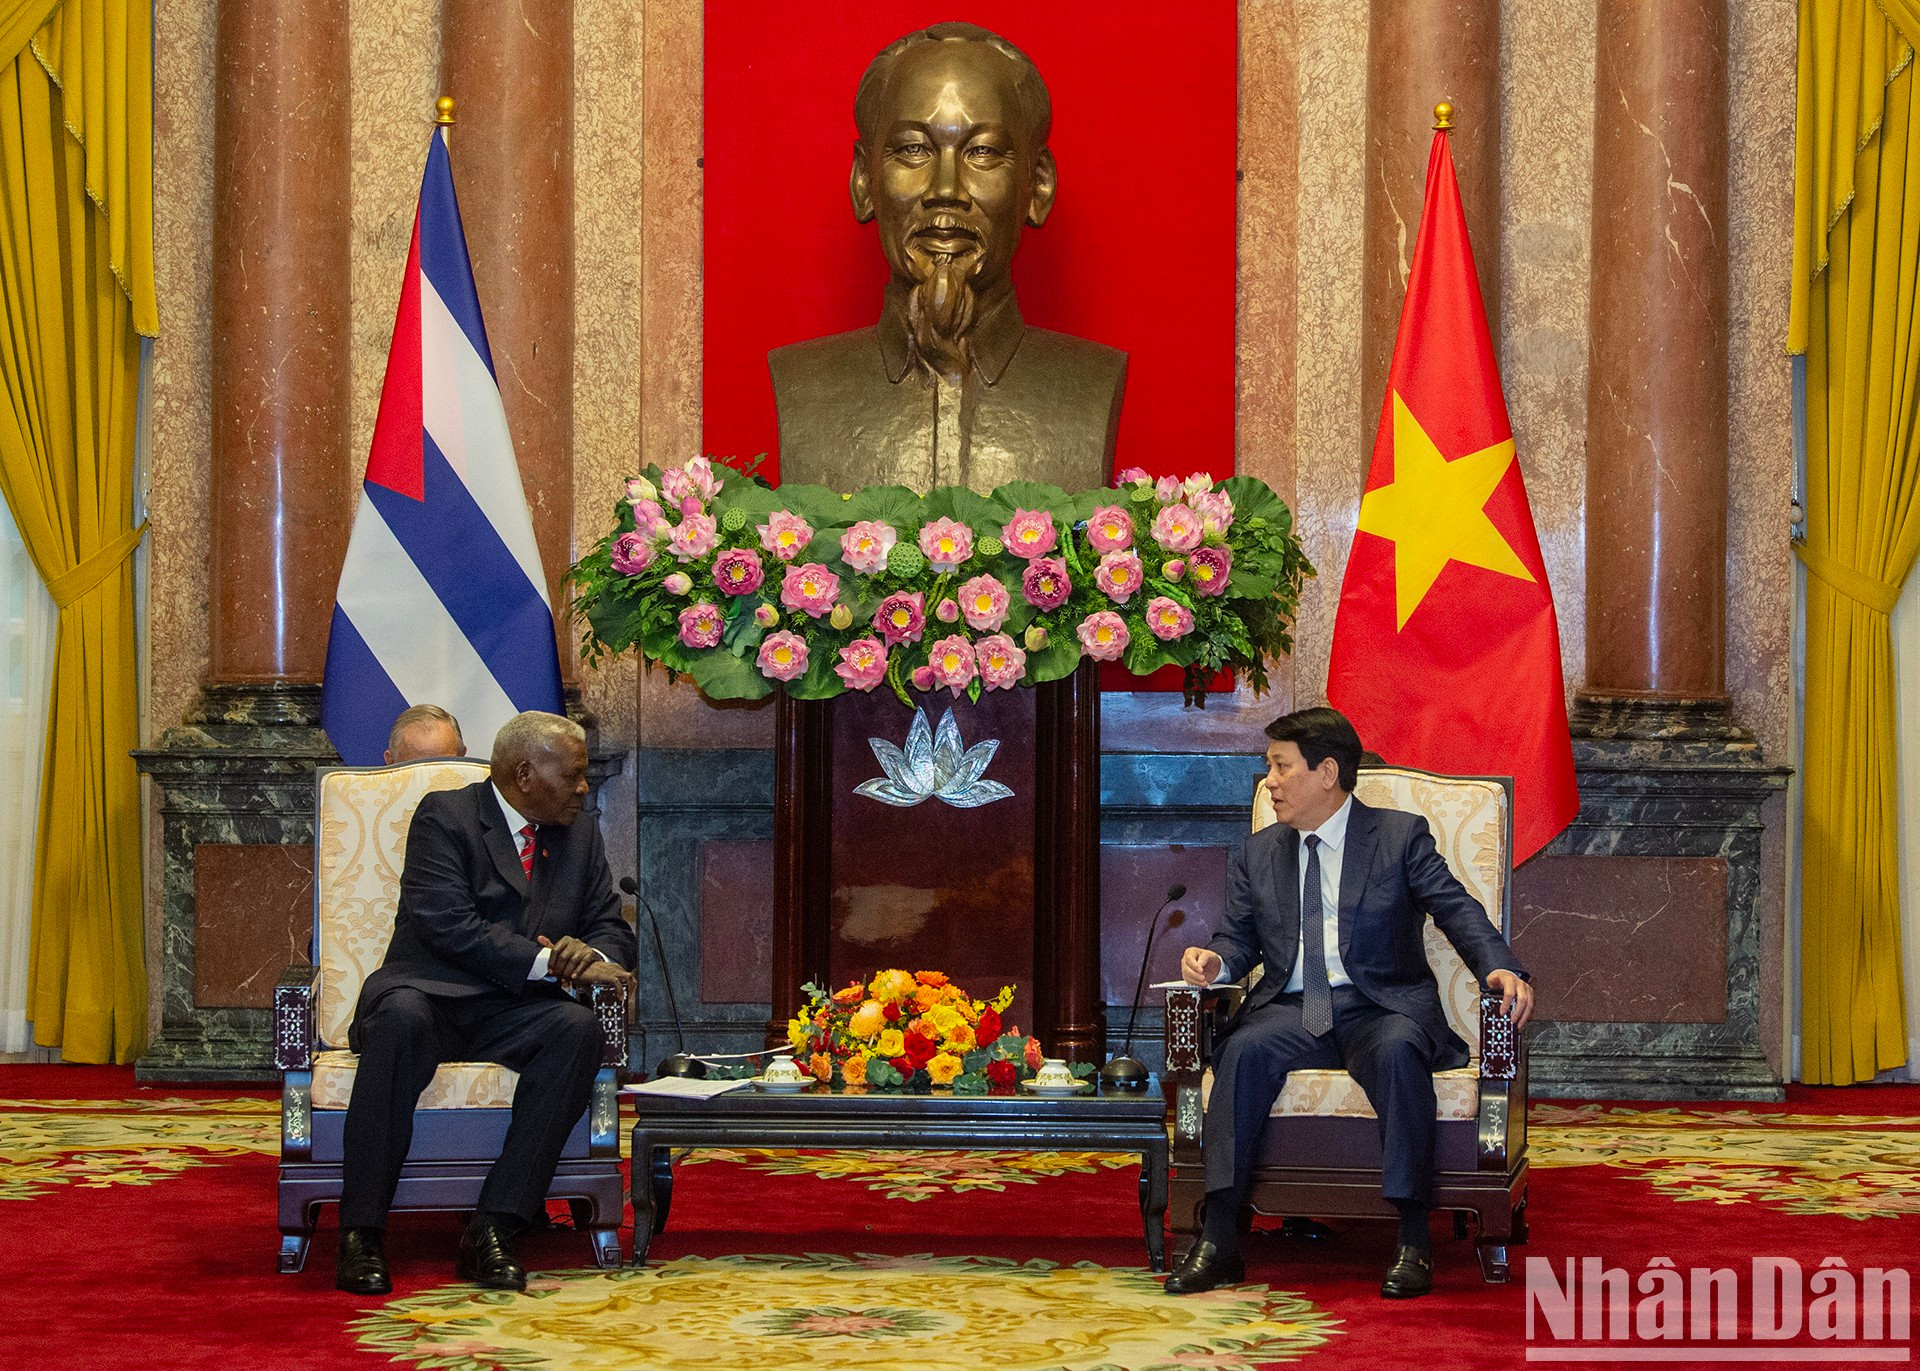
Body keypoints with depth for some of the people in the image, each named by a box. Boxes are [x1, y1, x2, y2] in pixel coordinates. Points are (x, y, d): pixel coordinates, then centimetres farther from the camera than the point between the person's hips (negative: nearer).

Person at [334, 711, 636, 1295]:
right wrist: (549, 961, -20)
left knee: (578, 1028, -29)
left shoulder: (581, 837, 18)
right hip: (430, 994, -4)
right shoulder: (444, 815, -1)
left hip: (515, 1014, 4)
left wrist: (593, 956, -10)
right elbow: (447, 923, -14)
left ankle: (494, 1229, -31)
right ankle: (361, 1234, -33)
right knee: (401, 1017, -39)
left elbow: (613, 932, 16)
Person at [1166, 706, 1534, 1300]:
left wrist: (1500, 968, -22)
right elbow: (1241, 937, 17)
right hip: (1291, 1012, 3)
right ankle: (1218, 1239, -33)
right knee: (1243, 1049, -30)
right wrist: (1215, 961, -8)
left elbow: (1457, 909, -3)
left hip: (1381, 1008, -3)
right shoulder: (1257, 855, 19)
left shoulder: (1401, 836, 7)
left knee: (1398, 1053, -37)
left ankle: (1412, 1240, -35)